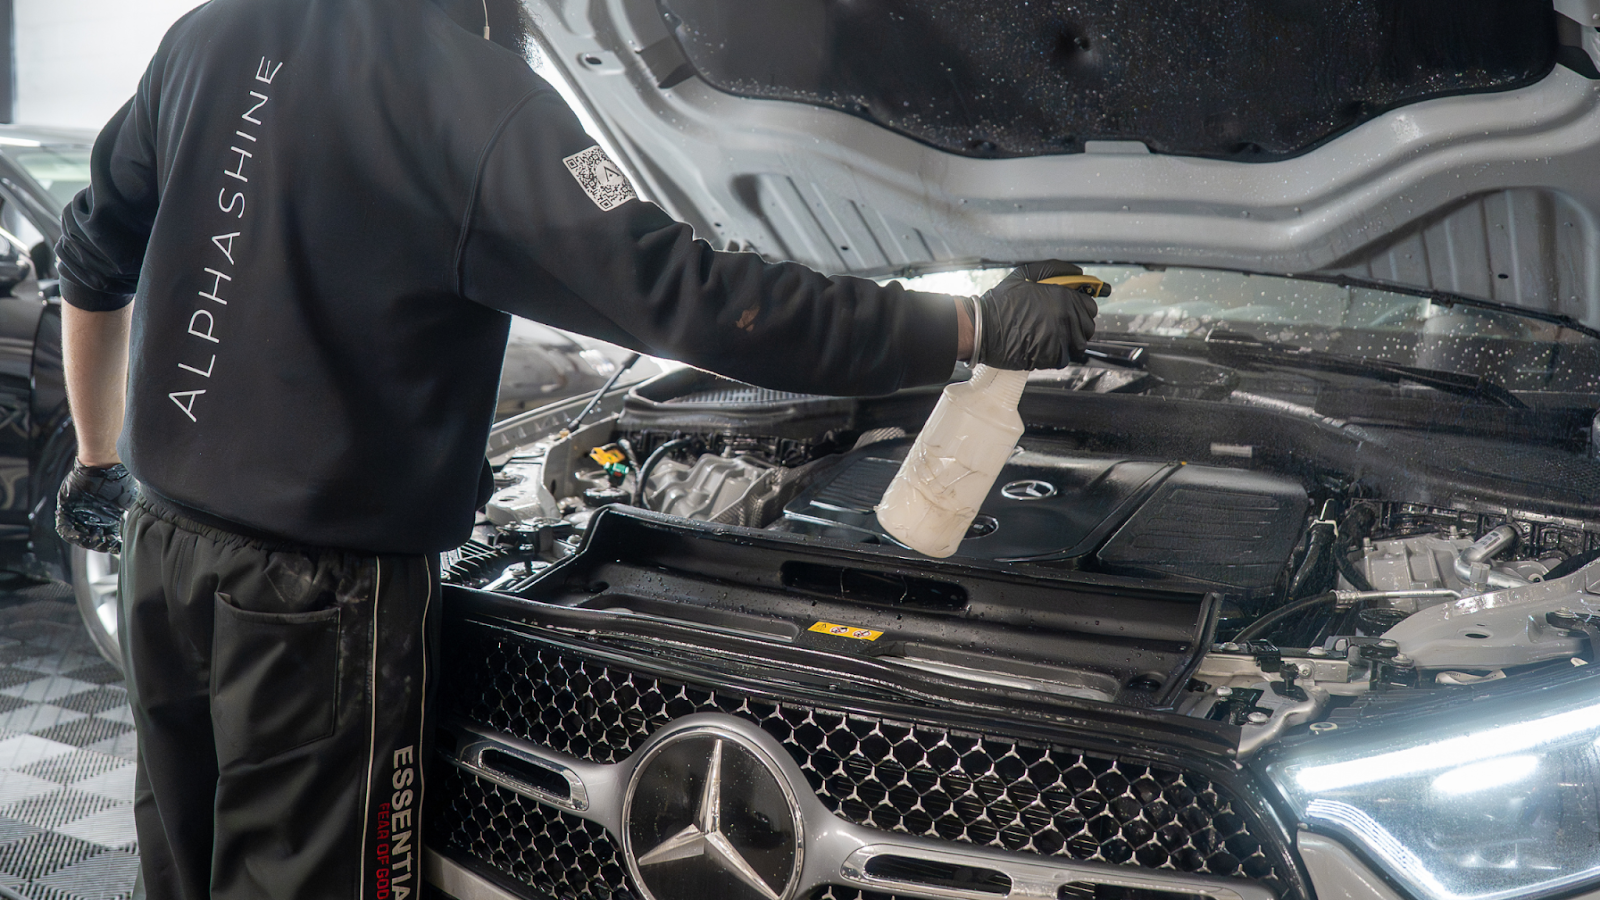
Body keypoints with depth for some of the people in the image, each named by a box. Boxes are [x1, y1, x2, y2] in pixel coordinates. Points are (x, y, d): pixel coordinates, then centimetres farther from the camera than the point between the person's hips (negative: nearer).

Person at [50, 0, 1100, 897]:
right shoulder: (471, 96, -19)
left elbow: (92, 262, 15)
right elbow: (700, 301, -23)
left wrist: (100, 458, 30)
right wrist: (980, 327, -16)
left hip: (161, 543, 8)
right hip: (315, 596, -7)